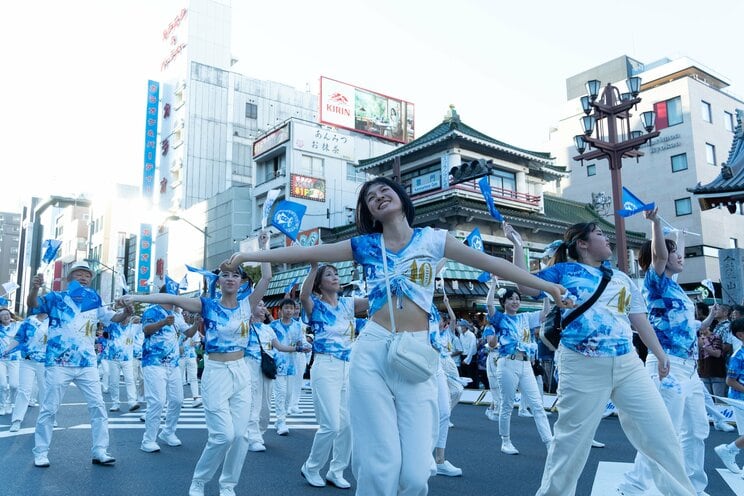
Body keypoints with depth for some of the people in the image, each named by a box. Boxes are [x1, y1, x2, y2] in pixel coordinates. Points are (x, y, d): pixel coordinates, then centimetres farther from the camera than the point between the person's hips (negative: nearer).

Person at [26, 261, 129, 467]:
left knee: (98, 406, 3)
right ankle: (40, 452, 19)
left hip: (87, 364, 4)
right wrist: (34, 288, -36)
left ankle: (99, 451, 12)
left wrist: (125, 313, -18)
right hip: (58, 363, -3)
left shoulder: (94, 301, 10)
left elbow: (112, 317, 6)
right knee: (49, 408, 4)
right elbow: (33, 305, -14)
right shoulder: (56, 298, 1)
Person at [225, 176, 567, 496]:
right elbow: (304, 253, 10)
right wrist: (247, 256, 10)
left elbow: (490, 263, 8)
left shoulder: (431, 239, 10)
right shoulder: (364, 245, 11)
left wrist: (545, 286, 6)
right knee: (379, 464, -4)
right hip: (372, 352, 0)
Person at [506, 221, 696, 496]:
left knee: (662, 434, 6)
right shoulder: (564, 271, 4)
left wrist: (660, 355, 14)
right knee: (571, 442, 5)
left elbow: (640, 320, 19)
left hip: (629, 365, 5)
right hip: (582, 369, -4)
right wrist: (517, 245, 0)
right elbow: (525, 286, -2)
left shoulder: (621, 278, 18)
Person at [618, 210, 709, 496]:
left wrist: (680, 236, 48)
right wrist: (655, 221, -33)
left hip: (689, 366, 9)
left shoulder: (674, 284, 17)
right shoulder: (655, 281, -6)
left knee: (697, 431, 16)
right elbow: (659, 253, -25)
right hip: (667, 365, -9)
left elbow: (678, 258, 38)